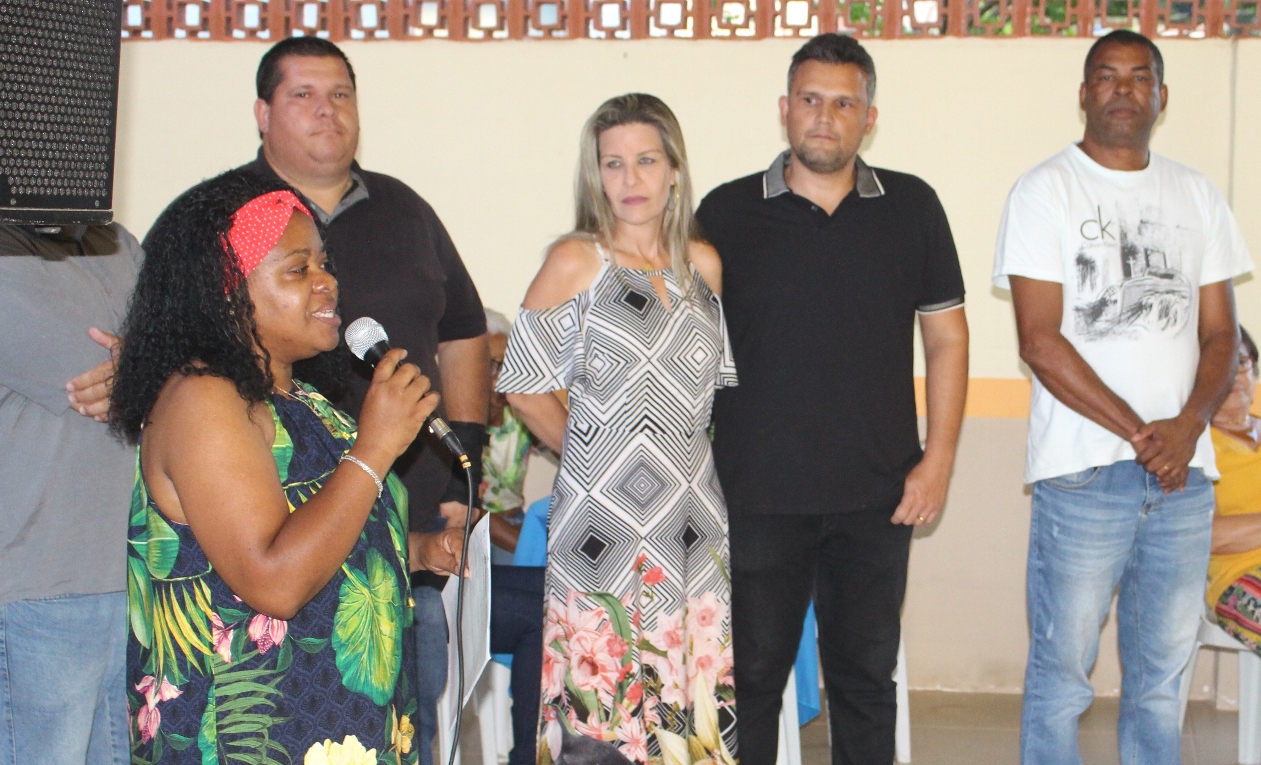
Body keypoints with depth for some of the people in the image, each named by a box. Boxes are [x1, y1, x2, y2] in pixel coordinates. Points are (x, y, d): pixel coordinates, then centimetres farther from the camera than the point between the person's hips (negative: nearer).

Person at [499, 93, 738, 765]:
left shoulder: (703, 264, 8)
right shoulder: (574, 263, -4)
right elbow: (524, 389, 0)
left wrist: (674, 451, 12)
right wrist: (588, 453, 5)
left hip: (693, 516, 4)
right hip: (602, 517, -4)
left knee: (696, 696, 6)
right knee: (604, 704, -1)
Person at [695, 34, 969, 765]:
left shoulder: (912, 206, 5)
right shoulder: (727, 212, 1)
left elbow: (947, 336, 7)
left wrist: (939, 457, 0)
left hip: (877, 497, 1)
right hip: (756, 494, -1)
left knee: (867, 676, 12)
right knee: (752, 675, 8)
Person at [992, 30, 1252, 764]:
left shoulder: (1197, 195, 13)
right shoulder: (1046, 192, -1)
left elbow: (1220, 333, 12)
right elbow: (1041, 342, -8)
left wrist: (1188, 426, -7)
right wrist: (1139, 434, -12)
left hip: (1184, 470, 4)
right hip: (1084, 471, -4)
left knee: (1162, 673, 10)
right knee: (1063, 674, 1)